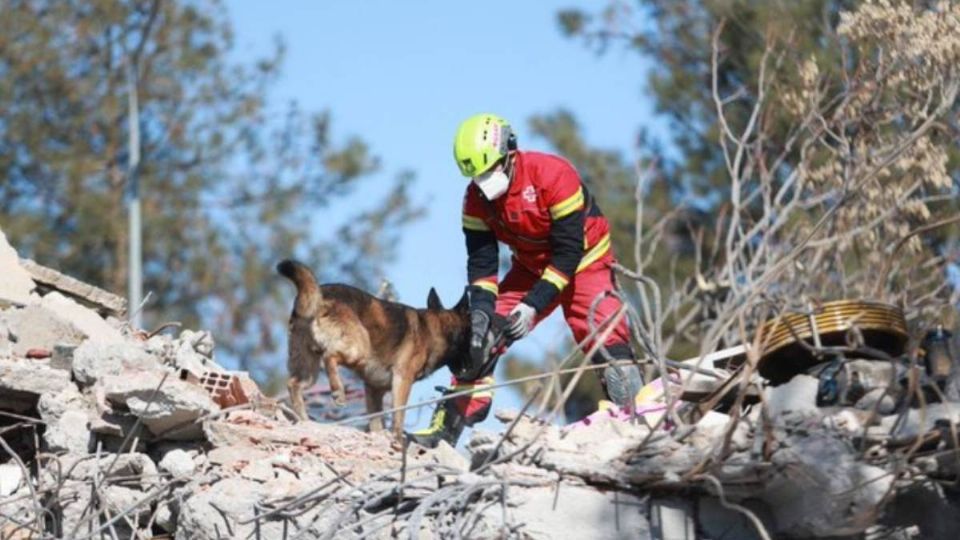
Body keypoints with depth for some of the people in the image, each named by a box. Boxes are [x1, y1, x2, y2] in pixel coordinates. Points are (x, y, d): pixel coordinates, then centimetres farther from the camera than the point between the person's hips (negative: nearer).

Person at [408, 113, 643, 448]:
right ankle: (448, 426, 0)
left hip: (584, 262, -5)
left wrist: (533, 306, -30)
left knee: (605, 337, -24)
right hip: (531, 269, 5)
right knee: (480, 336, -6)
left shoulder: (553, 175, -29)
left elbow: (569, 252, -27)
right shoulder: (476, 198, -12)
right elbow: (481, 261, -8)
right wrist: (481, 309, -25)